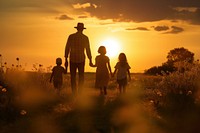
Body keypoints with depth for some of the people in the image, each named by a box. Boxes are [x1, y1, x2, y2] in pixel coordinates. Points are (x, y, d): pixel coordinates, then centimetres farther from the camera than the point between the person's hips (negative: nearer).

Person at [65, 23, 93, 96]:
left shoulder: (71, 36, -1)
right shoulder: (85, 38, -1)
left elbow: (67, 48, -2)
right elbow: (88, 50, 1)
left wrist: (66, 60, 3)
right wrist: (90, 60, 8)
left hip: (72, 59, 0)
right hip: (81, 59, 0)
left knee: (73, 77, 6)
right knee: (81, 77, 11)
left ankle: (74, 93, 0)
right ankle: (79, 92, -3)